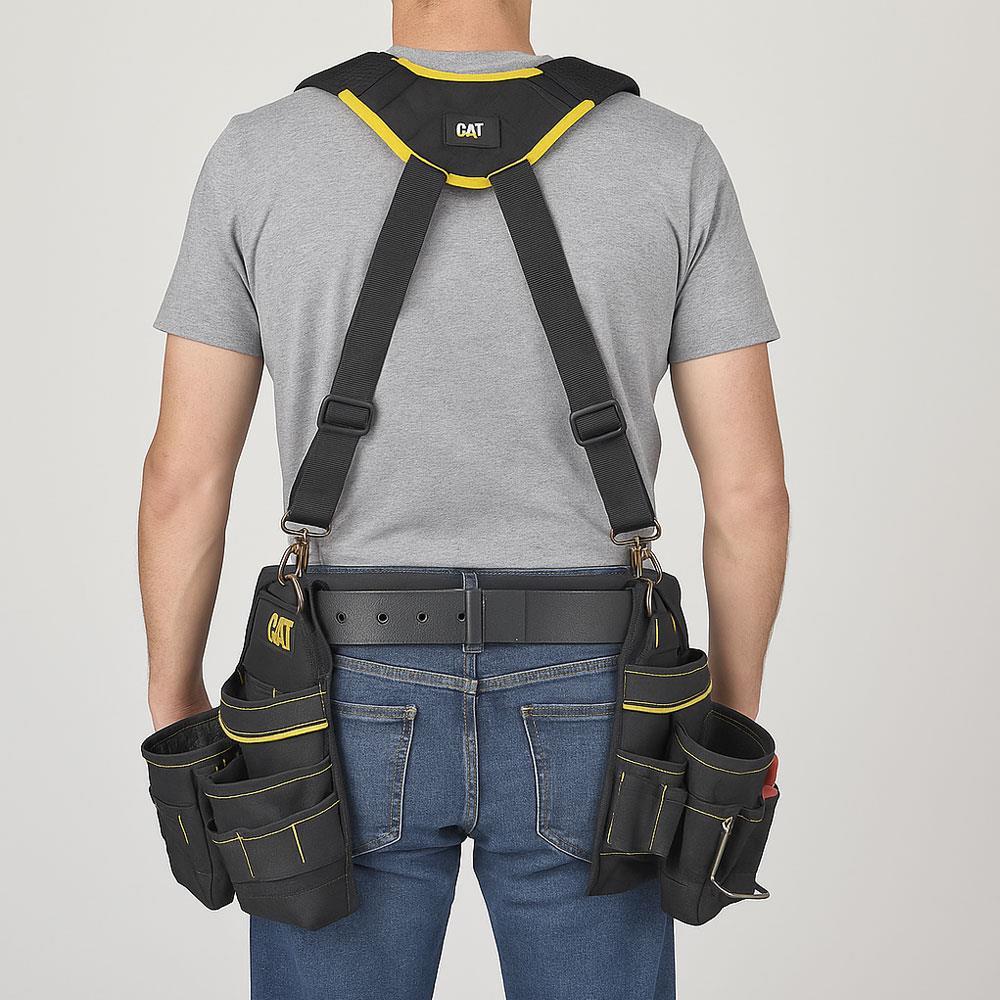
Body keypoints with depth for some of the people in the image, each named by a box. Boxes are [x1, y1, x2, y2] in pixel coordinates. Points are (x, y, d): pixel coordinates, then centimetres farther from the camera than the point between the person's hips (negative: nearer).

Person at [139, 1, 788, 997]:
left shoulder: (259, 157, -6)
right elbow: (748, 482, -6)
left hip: (358, 705, 0)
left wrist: (175, 699, 10)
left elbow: (182, 473, -5)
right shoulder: (672, 159, -6)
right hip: (578, 709, 1)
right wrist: (735, 709, 9)